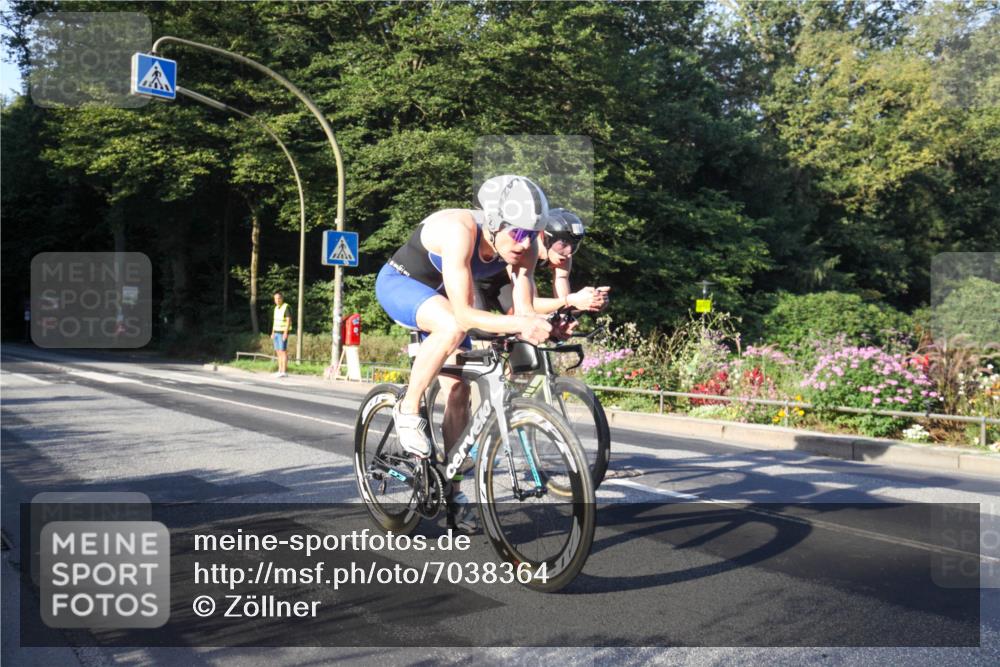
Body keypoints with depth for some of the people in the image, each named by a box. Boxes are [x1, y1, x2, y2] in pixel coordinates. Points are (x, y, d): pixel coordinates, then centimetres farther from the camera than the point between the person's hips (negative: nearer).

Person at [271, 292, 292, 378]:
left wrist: (286, 333, -23)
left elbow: (289, 320, -18)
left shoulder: (286, 307, -13)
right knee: (278, 352, 7)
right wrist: (273, 333, 15)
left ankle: (284, 371, -7)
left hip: (283, 333, -8)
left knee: (283, 351, -8)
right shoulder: (276, 308, 13)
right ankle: (280, 371, 11)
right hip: (276, 332, 8)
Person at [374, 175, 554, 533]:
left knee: (459, 392, 0)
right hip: (399, 283, -6)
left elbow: (524, 309, -22)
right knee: (452, 326, -39)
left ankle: (453, 493, 14)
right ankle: (408, 410, -16)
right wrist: (518, 324, -56)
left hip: (438, 294, 6)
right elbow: (465, 313, -43)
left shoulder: (524, 247, -21)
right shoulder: (460, 231, -39)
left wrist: (535, 327, -43)